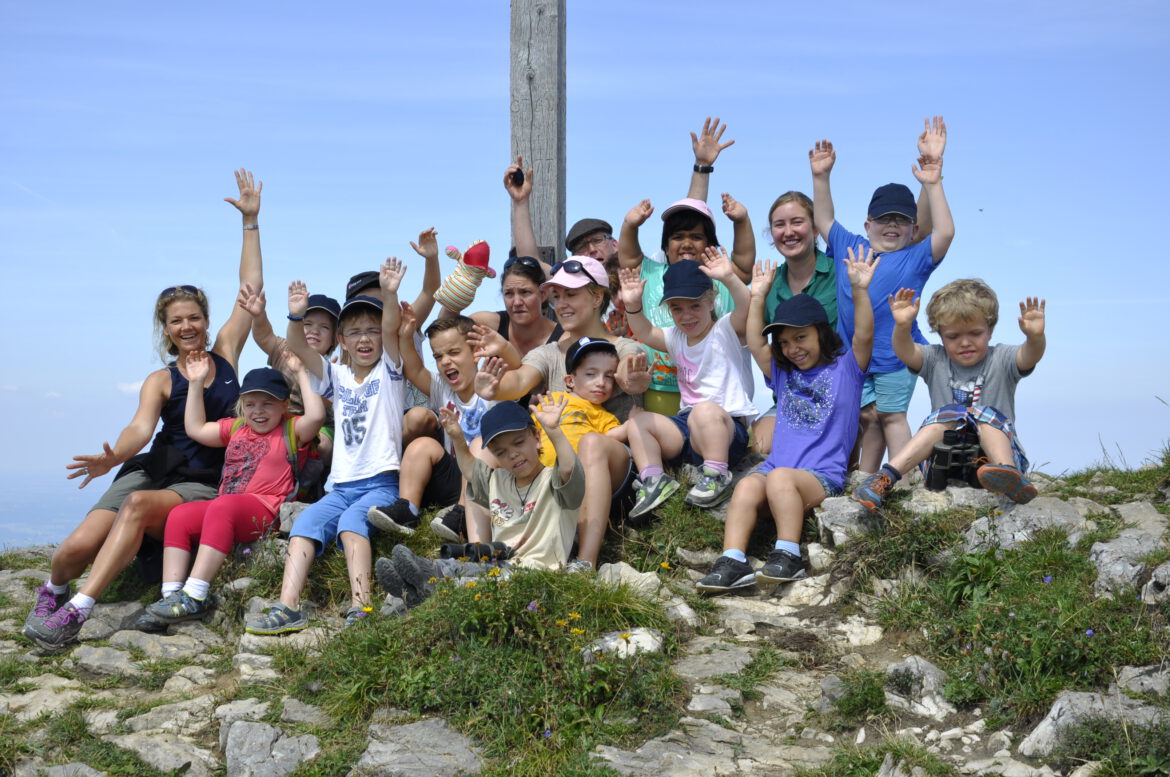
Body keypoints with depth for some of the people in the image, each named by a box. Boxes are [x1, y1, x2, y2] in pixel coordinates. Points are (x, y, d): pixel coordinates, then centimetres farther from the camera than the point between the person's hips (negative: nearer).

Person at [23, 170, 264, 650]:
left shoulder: (225, 353, 11)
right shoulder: (160, 381, 6)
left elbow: (251, 290, 8)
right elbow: (141, 427, -12)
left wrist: (250, 221, 5)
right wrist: (112, 458, -34)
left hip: (204, 488, -1)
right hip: (154, 471, 1)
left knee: (139, 505, -34)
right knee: (79, 546, -20)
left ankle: (77, 611, -33)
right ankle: (52, 591, 15)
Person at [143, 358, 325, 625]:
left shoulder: (290, 430, 6)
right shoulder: (237, 428, 26)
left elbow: (316, 416, -15)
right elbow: (195, 429, 31)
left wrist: (300, 373, -9)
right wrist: (196, 384, 26)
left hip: (266, 512, -7)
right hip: (225, 509, 8)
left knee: (222, 507, -36)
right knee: (179, 515, -15)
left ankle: (194, 597, -40)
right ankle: (171, 595, -24)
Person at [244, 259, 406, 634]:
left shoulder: (389, 370, 6)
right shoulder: (337, 375, 16)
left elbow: (391, 329, -14)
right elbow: (299, 349, 0)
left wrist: (389, 295, -32)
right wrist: (297, 316, -19)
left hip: (382, 482, -5)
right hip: (342, 485, 5)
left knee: (351, 520, -31)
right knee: (304, 523, -19)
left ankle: (360, 607, -40)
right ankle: (288, 608, -27)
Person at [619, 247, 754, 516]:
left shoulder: (725, 330, -2)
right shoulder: (676, 338, 18)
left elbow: (747, 309, -20)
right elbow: (646, 334, 8)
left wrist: (729, 278, -37)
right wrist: (634, 306, -10)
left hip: (729, 428, -7)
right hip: (687, 425, 7)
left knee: (705, 411, -38)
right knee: (638, 421, -7)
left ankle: (716, 477, -30)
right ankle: (653, 481, -15)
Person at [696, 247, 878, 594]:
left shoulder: (845, 368, 11)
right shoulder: (783, 373, 26)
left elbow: (864, 335, -4)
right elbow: (755, 343, 22)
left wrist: (859, 290, -15)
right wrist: (757, 297, 17)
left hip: (823, 476, -4)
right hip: (775, 468, 4)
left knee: (780, 477, -36)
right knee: (747, 486, -28)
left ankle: (788, 556, -36)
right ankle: (733, 561, -40)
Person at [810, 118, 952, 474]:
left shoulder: (915, 258, -3)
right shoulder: (849, 247, 9)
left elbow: (944, 232, -17)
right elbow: (824, 220, 18)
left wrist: (932, 184, -24)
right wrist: (821, 177, 9)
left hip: (895, 354, -3)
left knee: (891, 415, 5)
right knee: (867, 415, 9)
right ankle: (864, 480, 17)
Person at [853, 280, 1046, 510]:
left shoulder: (1001, 360, 1)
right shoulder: (936, 361, 5)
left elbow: (1029, 357, -20)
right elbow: (905, 352, -15)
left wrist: (1035, 337, -43)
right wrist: (902, 327, -37)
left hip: (995, 449, 0)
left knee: (987, 414, -23)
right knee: (948, 414, -24)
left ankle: (1010, 473, -48)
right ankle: (887, 476, -38)